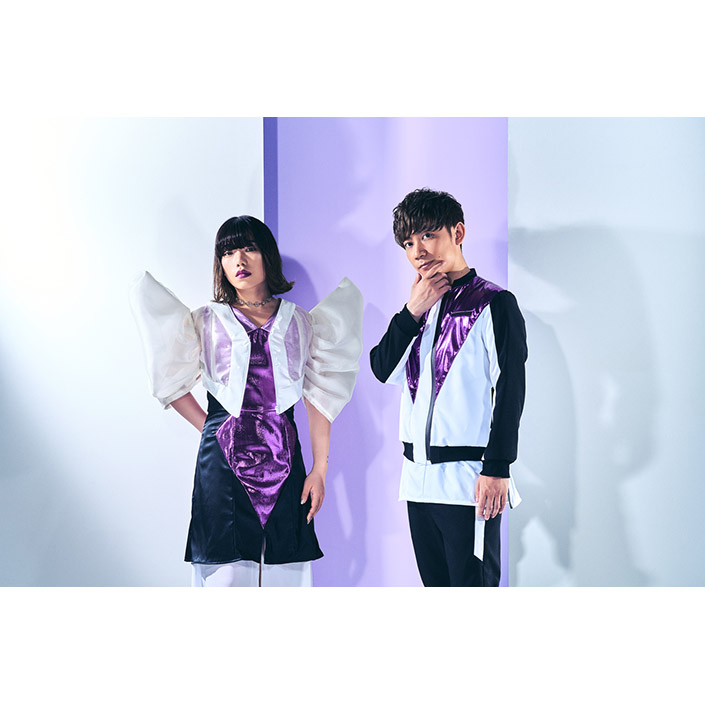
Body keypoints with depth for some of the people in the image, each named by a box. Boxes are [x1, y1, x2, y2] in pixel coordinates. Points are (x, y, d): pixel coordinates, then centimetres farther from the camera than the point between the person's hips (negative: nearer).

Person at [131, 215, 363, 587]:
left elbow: (319, 399, 9)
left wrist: (320, 469, 4)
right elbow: (171, 382, 13)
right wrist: (209, 428, 5)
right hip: (224, 460, -1)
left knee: (285, 570, 0)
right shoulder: (206, 322, 8)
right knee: (226, 572, -5)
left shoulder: (300, 322, 10)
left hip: (283, 460, 1)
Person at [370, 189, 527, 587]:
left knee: (473, 588, -7)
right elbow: (384, 369, 6)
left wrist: (497, 468, -16)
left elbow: (510, 390, -10)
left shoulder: (494, 304, -4)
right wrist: (413, 313, -6)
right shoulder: (421, 307, 17)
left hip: (469, 479, -7)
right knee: (436, 587, 11)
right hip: (420, 479, 7)